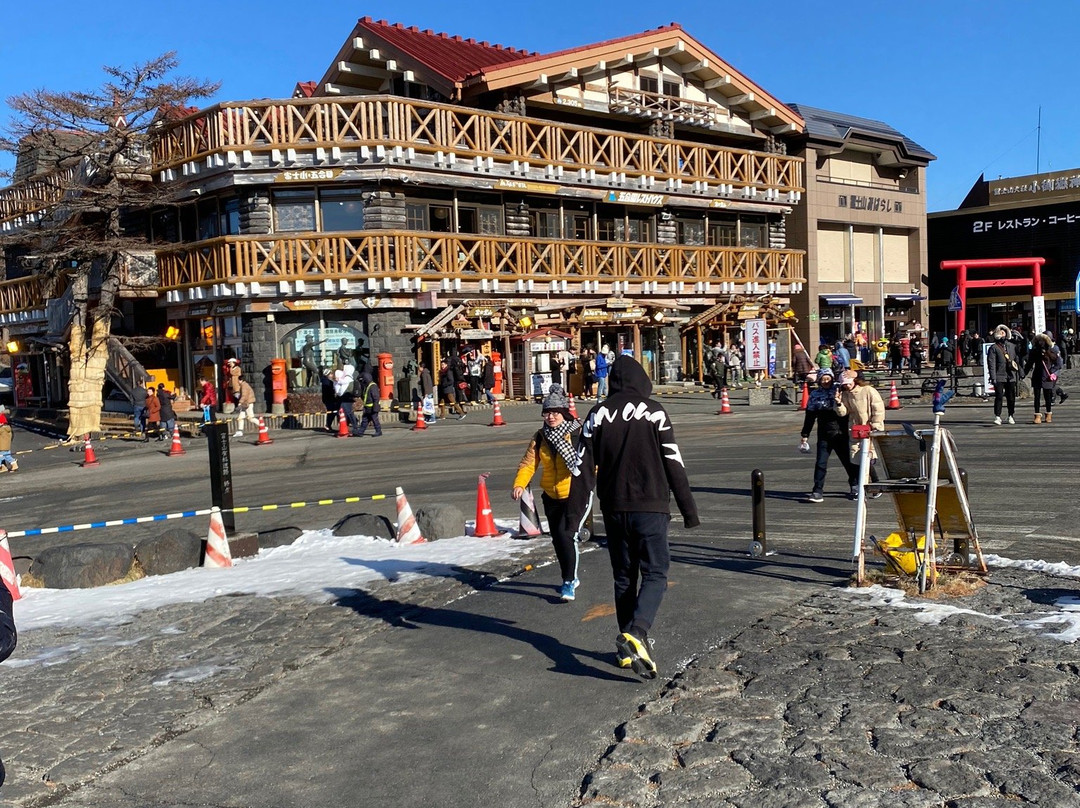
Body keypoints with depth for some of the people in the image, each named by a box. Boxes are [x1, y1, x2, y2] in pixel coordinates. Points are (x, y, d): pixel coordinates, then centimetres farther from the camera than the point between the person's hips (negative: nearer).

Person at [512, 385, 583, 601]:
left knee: (565, 534, -17)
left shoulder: (578, 433, -12)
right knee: (557, 539, 13)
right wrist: (519, 484, -15)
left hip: (574, 494, -6)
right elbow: (528, 463, 0)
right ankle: (570, 578, 32)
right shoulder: (540, 437, 3)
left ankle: (569, 581, -5)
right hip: (551, 496, 6)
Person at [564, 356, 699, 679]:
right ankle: (635, 633, -23)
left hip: (613, 509, 4)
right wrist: (688, 508, 1)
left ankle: (628, 649, 17)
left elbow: (583, 468, 3)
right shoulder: (653, 412, -4)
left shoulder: (597, 414, 4)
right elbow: (673, 463, -5)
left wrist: (574, 516, 7)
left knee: (624, 577, 14)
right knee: (655, 574, 0)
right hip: (650, 507, -3)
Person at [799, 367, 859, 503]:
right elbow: (809, 417, 8)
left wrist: (839, 403, -30)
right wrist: (805, 436, 7)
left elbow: (843, 413, -10)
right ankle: (818, 491, -5)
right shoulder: (814, 394, 4)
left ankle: (854, 486, 30)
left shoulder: (838, 392, -3)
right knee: (821, 463, -7)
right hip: (824, 434, 1)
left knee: (848, 461, 11)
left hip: (841, 434, -1)